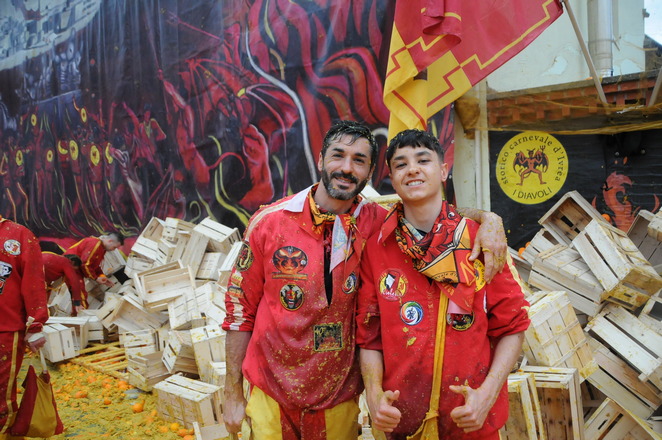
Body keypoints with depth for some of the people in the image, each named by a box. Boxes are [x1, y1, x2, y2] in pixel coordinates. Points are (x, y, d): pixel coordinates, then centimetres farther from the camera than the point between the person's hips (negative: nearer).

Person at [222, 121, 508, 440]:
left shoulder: (374, 223, -8)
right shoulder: (269, 222, -10)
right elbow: (239, 310, -4)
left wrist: (488, 219, -19)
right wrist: (233, 395, -1)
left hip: (340, 400, 2)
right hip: (272, 396, -1)